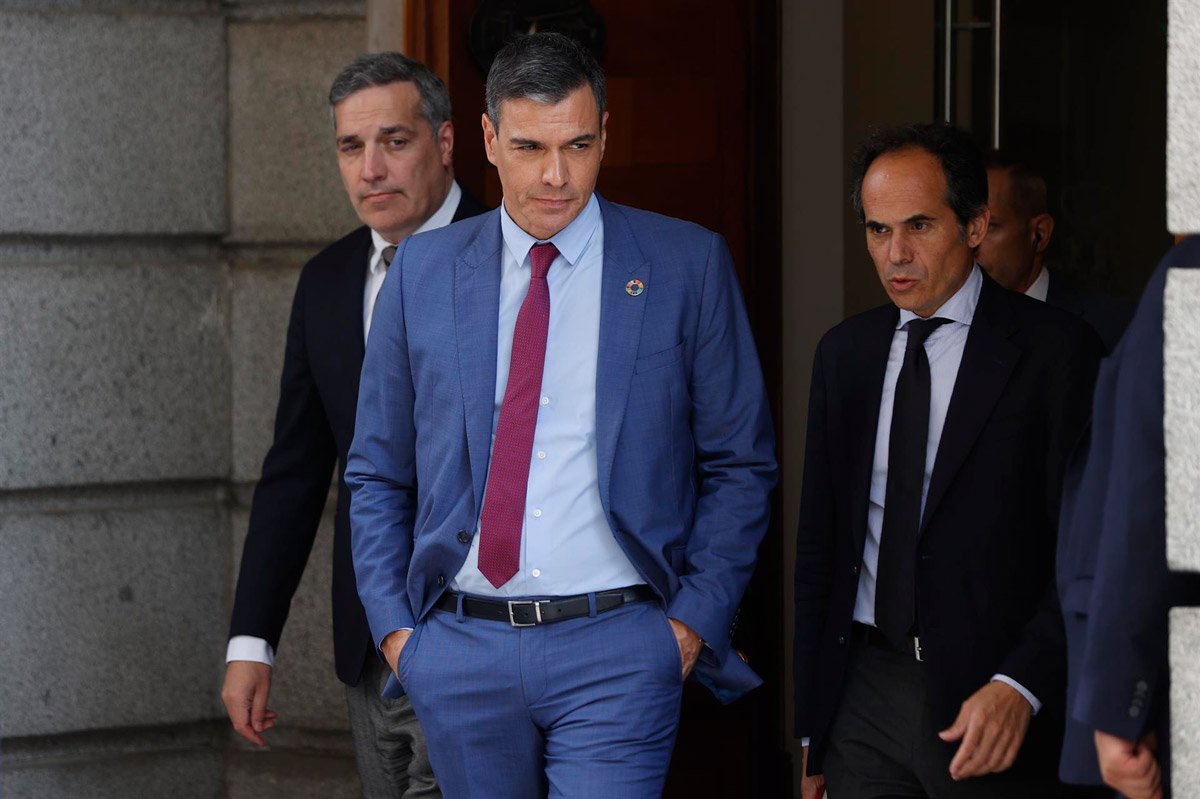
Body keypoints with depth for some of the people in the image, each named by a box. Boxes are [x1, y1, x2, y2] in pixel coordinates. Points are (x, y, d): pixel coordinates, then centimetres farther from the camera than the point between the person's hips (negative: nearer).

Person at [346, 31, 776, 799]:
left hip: (616, 651, -3)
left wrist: (697, 619, -5)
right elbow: (377, 473, 14)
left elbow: (740, 465, 4)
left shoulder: (687, 266, 1)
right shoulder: (423, 270, 8)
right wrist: (392, 624, 4)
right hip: (460, 649, 3)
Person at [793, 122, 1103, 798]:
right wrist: (811, 722, 12)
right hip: (862, 690, 4)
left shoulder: (1055, 349, -4)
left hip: (987, 702, -4)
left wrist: (1021, 687, -20)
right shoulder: (845, 353, 12)